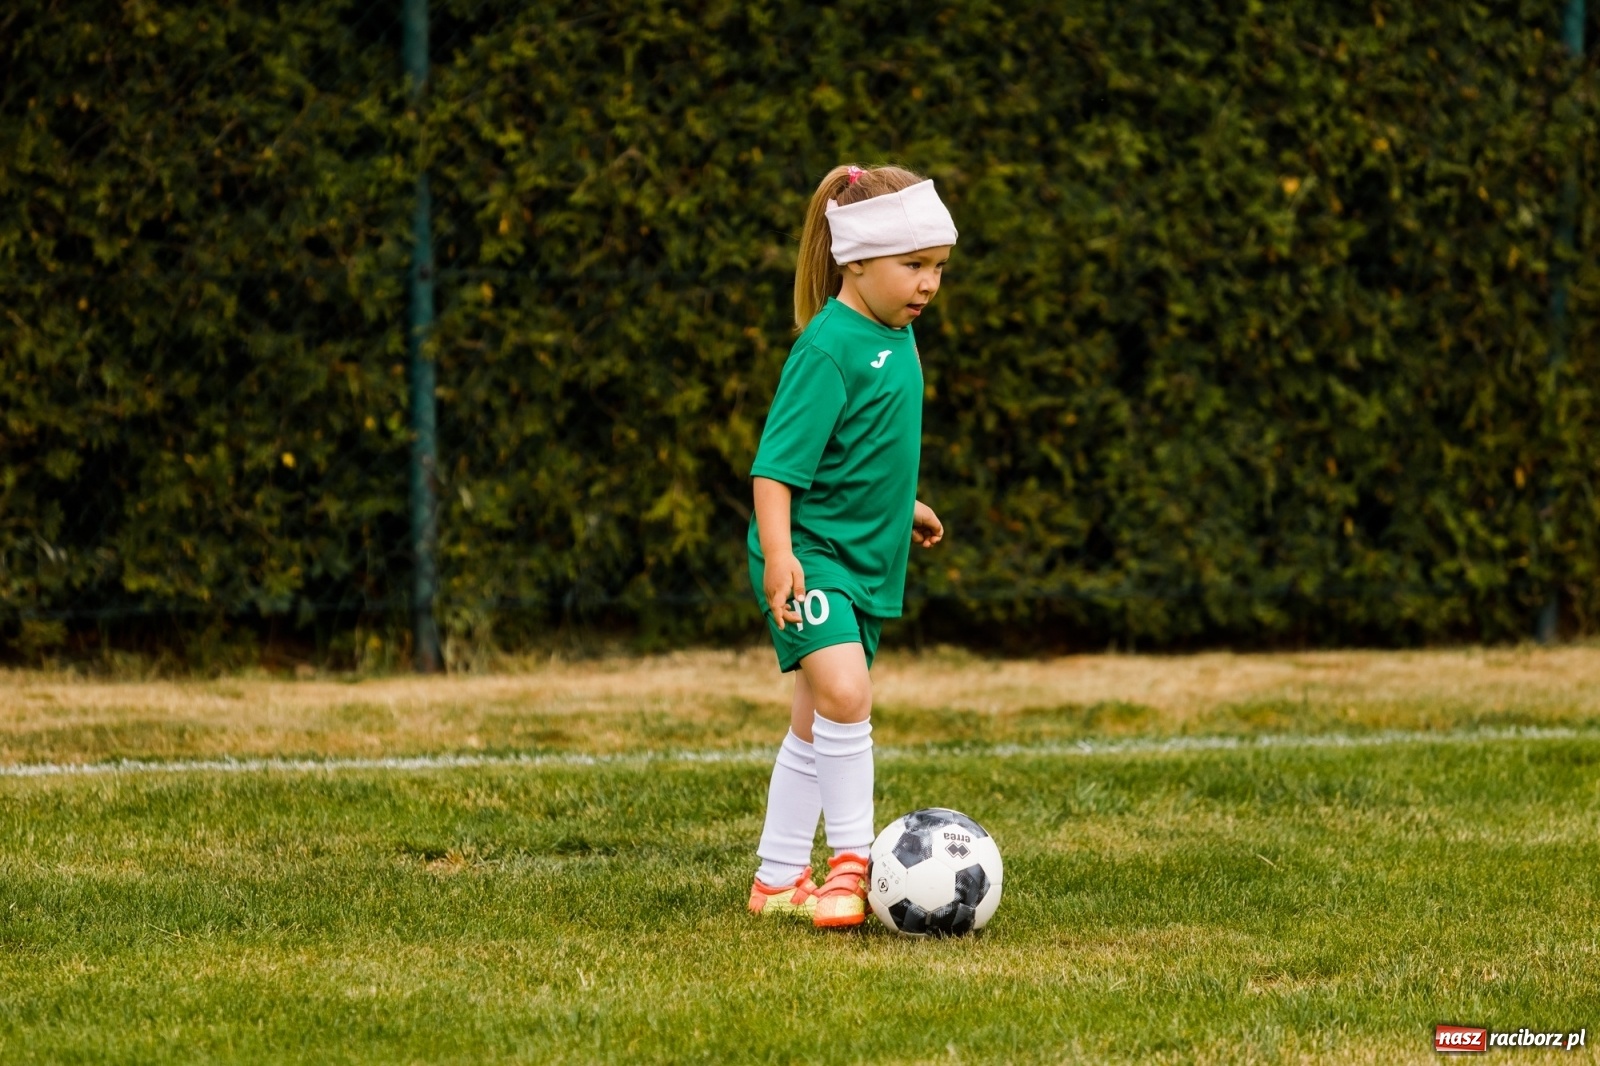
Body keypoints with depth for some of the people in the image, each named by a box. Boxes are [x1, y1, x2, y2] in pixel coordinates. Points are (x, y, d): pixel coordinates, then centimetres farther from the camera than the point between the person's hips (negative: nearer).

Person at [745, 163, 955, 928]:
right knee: (845, 693, -25)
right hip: (809, 554, -9)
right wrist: (778, 552, -32)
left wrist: (901, 504, 39)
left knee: (815, 727, 13)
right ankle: (852, 862, -14)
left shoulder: (896, 335, 9)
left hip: (863, 560, 9)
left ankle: (777, 880, 22)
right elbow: (778, 460, -22)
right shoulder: (830, 346, -18)